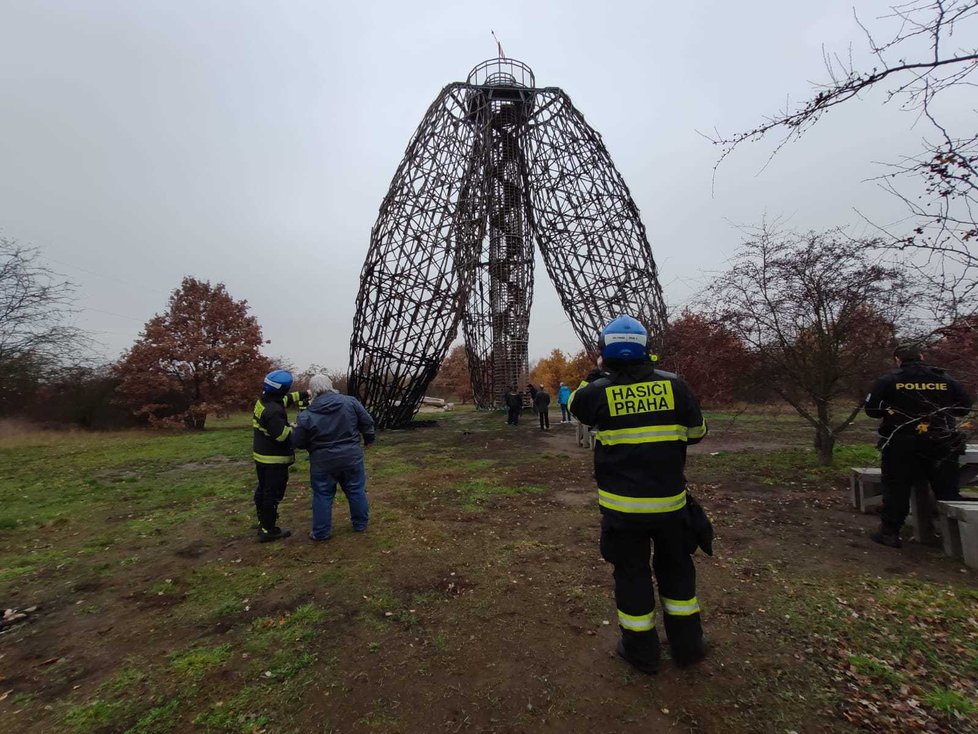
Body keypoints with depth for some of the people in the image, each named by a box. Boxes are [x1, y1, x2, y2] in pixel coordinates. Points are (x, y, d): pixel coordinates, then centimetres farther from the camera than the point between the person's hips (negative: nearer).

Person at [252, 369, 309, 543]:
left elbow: (286, 399, 19)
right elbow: (283, 436, -29)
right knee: (273, 494, 1)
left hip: (261, 456, 10)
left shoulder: (263, 400, 2)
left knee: (263, 490, 21)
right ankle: (269, 530, 11)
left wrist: (304, 395, 12)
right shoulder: (274, 411, -29)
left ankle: (263, 523, 36)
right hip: (274, 460, -10)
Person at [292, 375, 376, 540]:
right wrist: (369, 438, 16)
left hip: (323, 462, -1)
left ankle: (321, 532, 23)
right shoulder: (350, 401, -9)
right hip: (351, 457, 2)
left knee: (323, 495, 13)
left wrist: (296, 429, 19)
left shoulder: (307, 415, -12)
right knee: (356, 490, 16)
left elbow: (298, 443, -3)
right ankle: (360, 523, 29)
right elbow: (367, 422, -2)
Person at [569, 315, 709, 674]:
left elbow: (574, 404, 10)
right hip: (669, 499, 2)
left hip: (622, 503, -2)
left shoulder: (599, 391, -12)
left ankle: (641, 651, 29)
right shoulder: (673, 384, -8)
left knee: (632, 571, 15)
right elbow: (697, 432, 4)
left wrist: (594, 375, 21)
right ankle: (687, 644, 38)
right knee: (675, 567, 23)